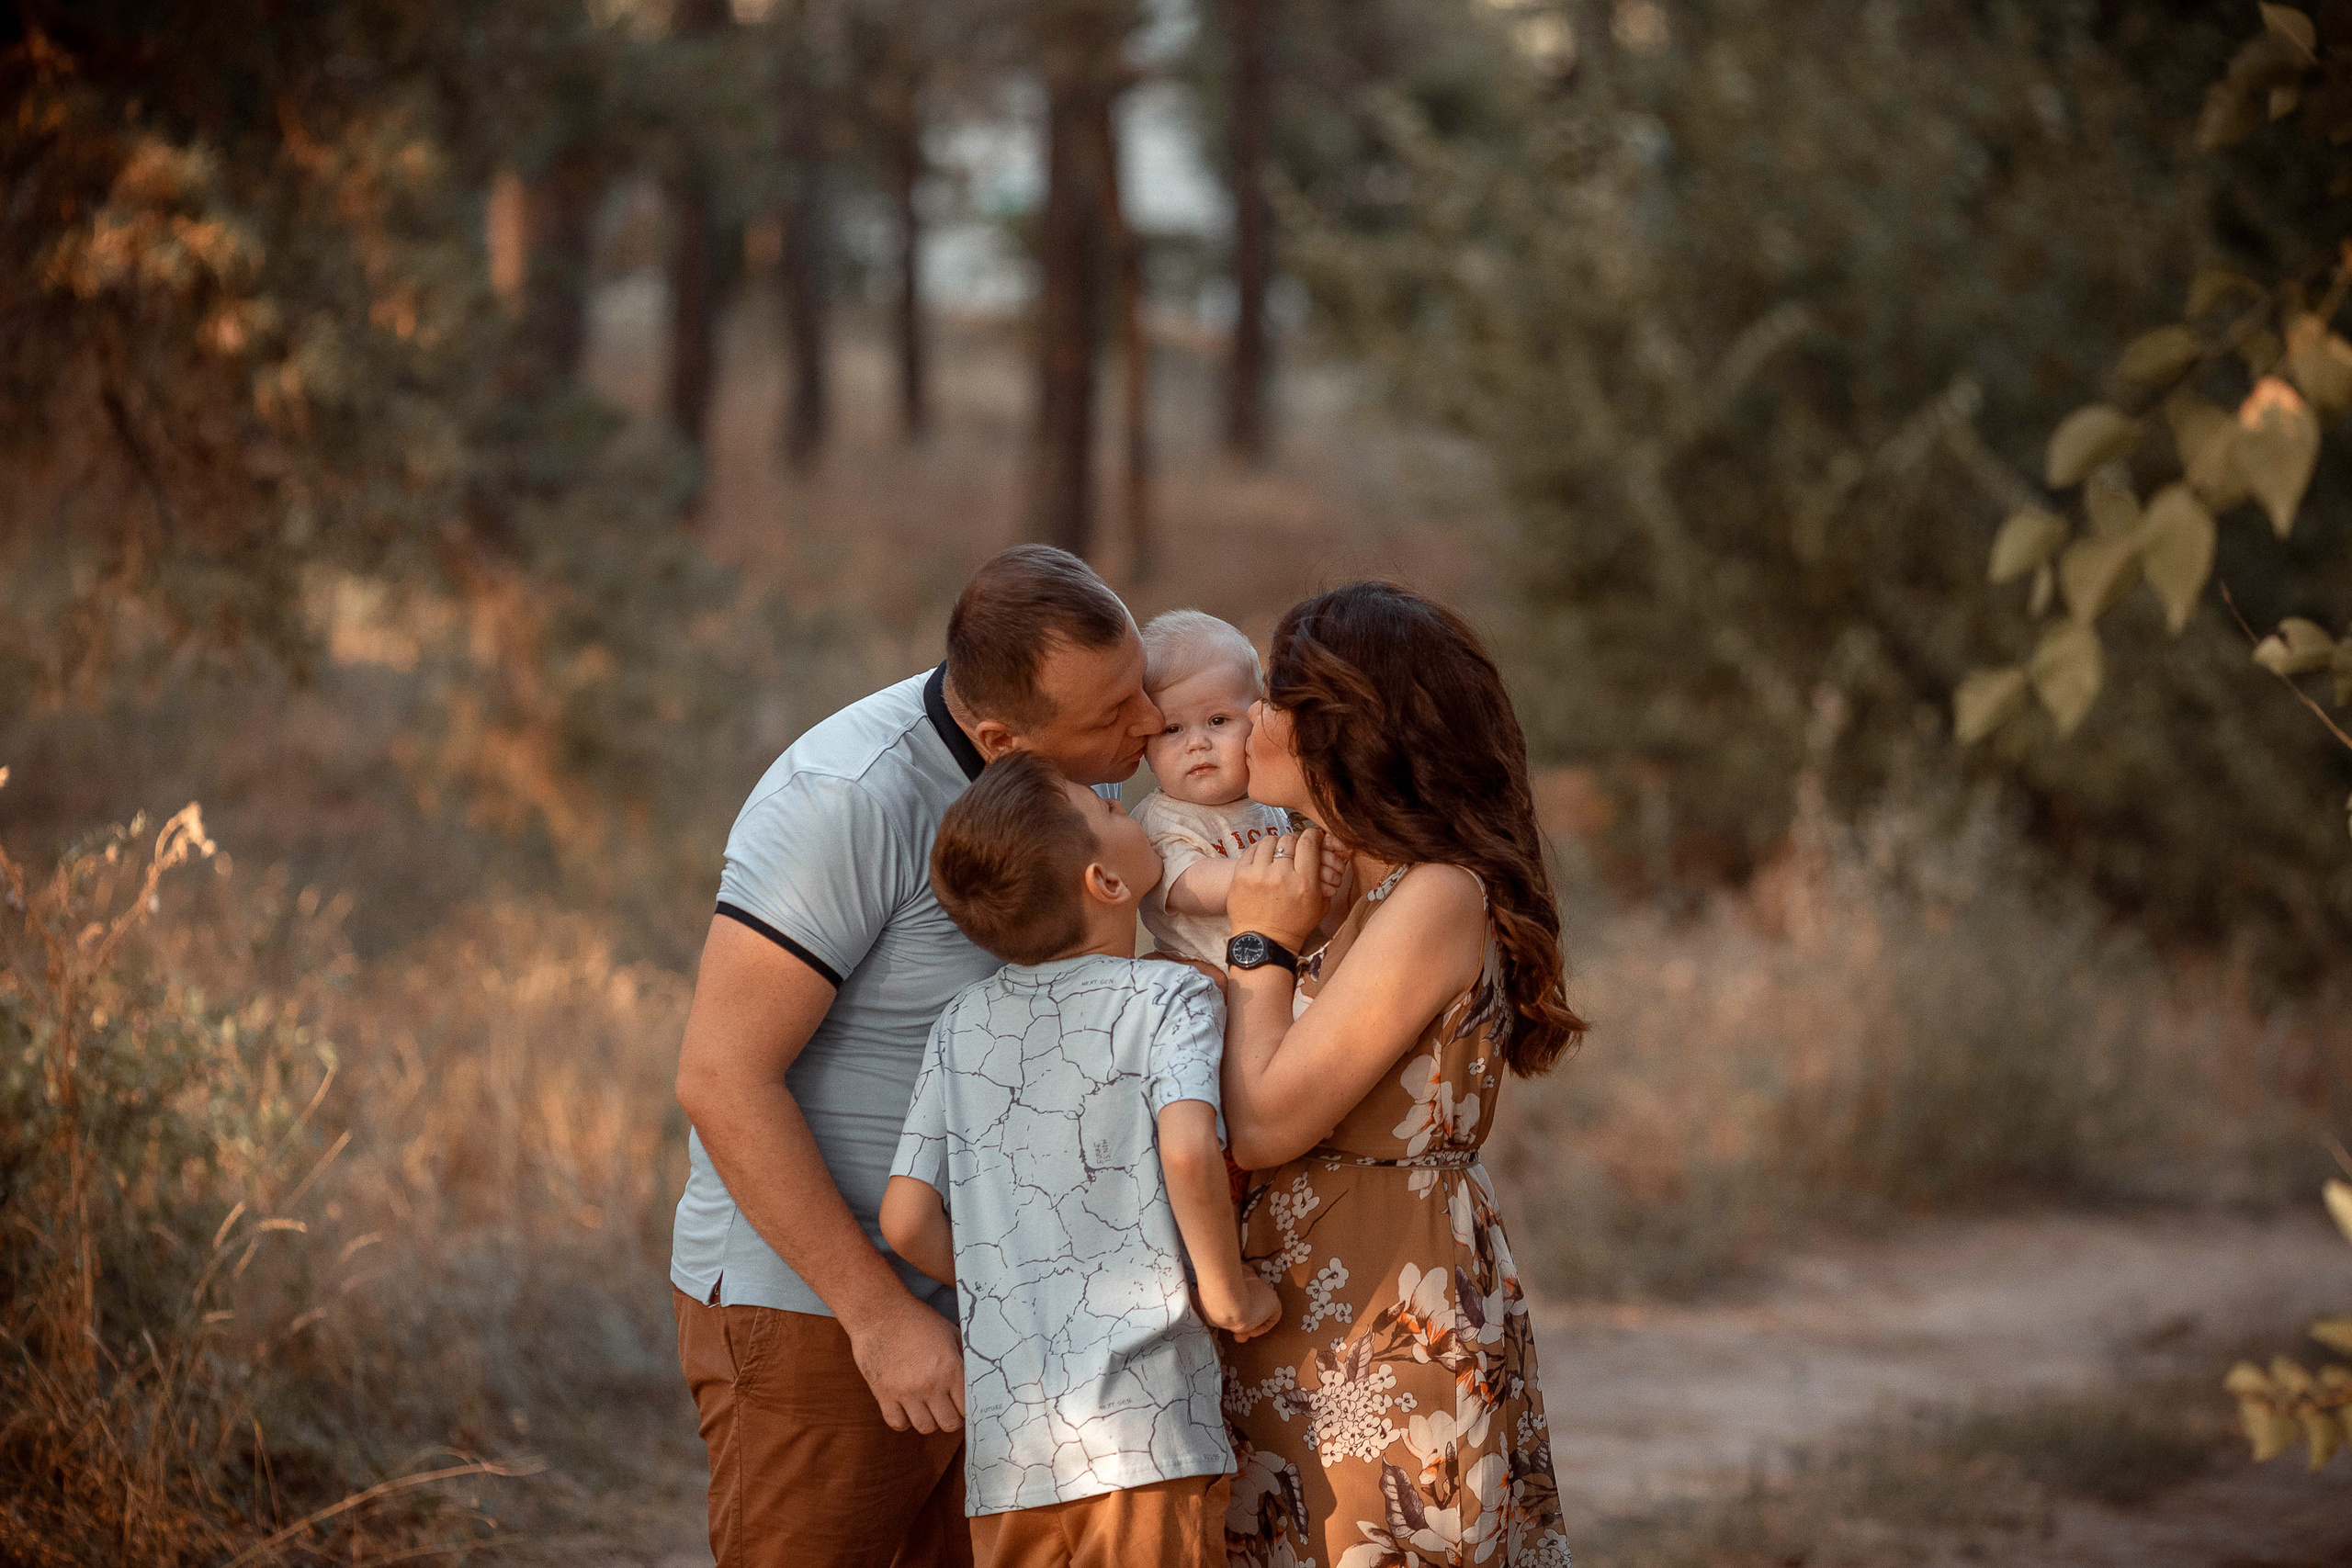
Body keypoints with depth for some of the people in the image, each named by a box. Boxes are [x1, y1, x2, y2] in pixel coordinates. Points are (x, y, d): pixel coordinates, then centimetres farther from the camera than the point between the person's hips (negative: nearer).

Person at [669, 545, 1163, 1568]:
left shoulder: (1084, 779, 4)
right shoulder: (850, 799, -21)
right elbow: (721, 1077, -21)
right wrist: (880, 1314, -21)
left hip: (987, 1315, 7)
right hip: (813, 1304, -7)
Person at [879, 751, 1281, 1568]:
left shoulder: (963, 1024, 11)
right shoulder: (1172, 995, -3)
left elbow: (908, 1222, 7)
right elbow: (1189, 1152, -21)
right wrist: (1229, 1293, -6)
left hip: (1003, 1446, 5)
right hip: (1142, 1435, -5)